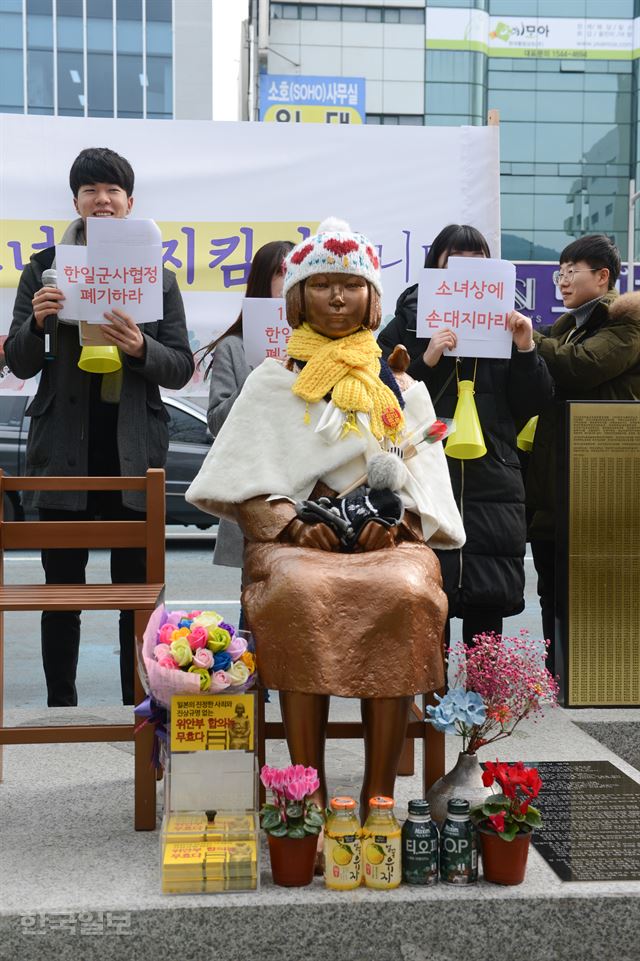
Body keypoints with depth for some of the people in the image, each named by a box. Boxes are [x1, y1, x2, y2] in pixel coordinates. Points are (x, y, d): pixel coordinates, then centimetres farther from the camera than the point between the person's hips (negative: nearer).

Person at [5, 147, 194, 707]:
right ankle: (60, 705, 19)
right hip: (65, 448, 0)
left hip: (133, 451, 0)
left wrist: (140, 348, -18)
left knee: (138, 586, 7)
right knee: (62, 586, 7)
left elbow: (181, 368, 2)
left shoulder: (158, 275, 7)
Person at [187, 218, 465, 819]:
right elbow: (243, 486, 6)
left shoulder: (404, 389, 21)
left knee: (406, 595, -35)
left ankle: (379, 789, -29)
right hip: (291, 539, -1)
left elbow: (425, 486, 12)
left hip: (389, 537, 1)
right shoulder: (272, 383, 17)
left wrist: (396, 521, -9)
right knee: (302, 596, -37)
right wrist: (293, 523, -12)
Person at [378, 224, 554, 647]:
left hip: (492, 483, 3)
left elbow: (533, 405, 8)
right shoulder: (405, 326, 5)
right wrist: (425, 361, -17)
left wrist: (525, 350, -6)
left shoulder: (502, 326, 12)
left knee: (488, 604, 8)